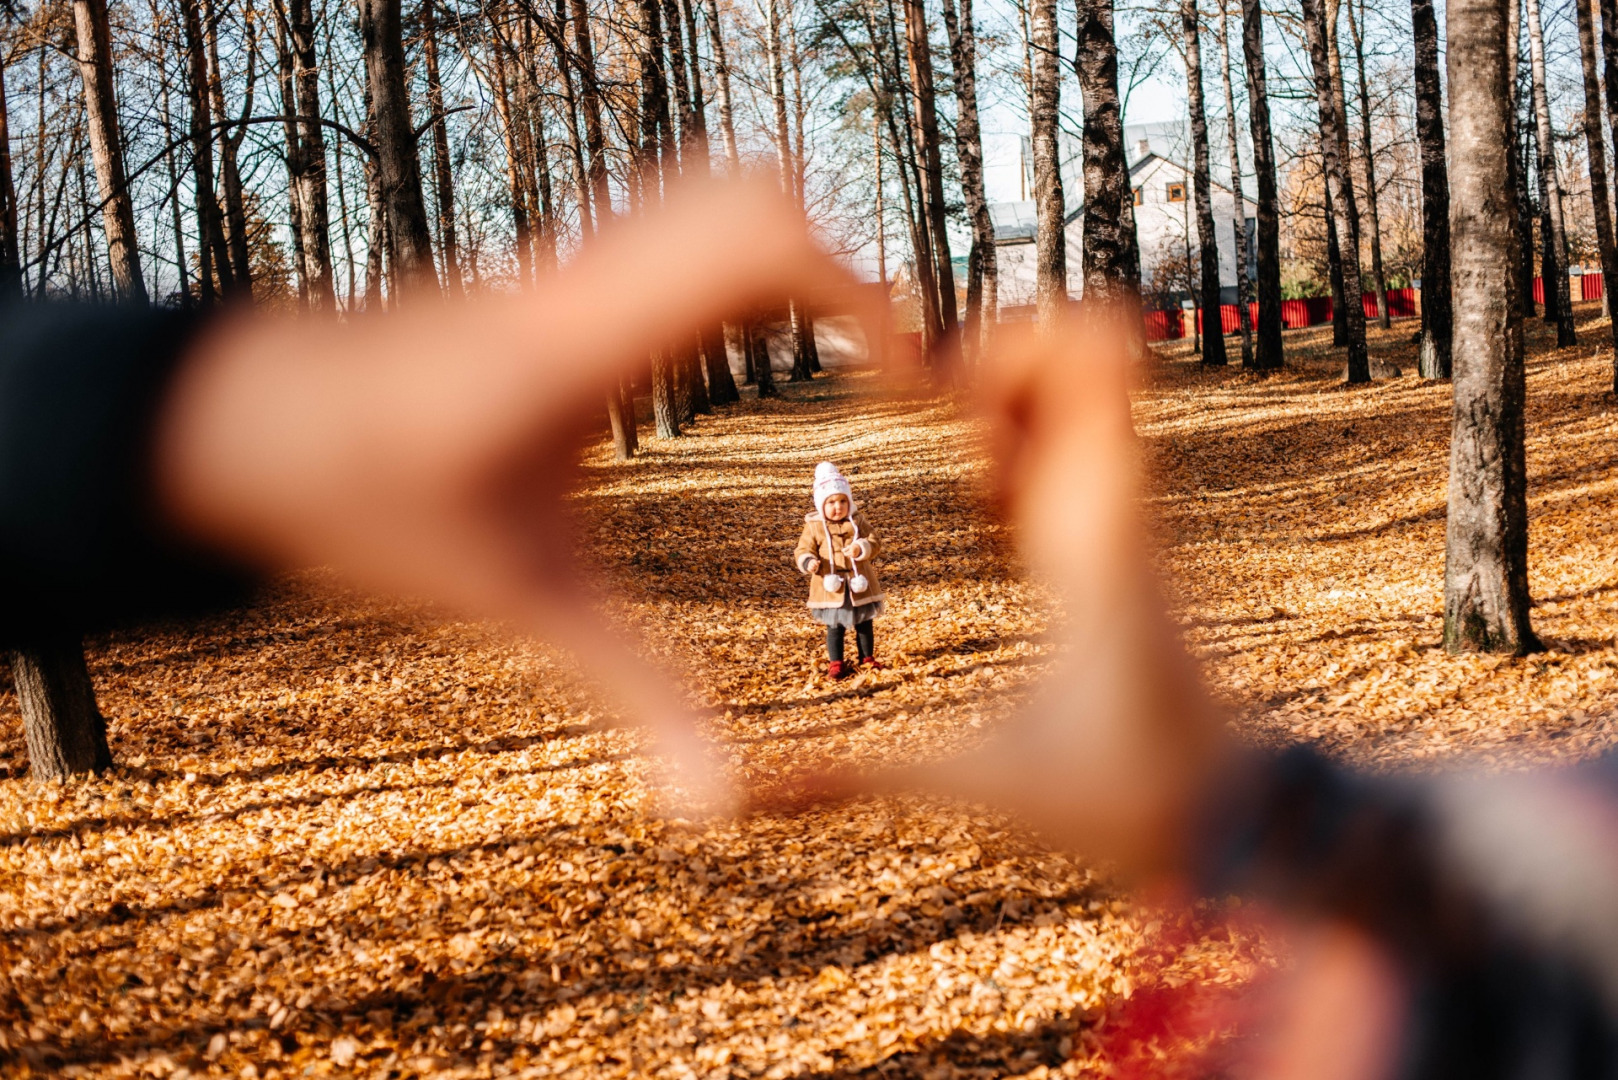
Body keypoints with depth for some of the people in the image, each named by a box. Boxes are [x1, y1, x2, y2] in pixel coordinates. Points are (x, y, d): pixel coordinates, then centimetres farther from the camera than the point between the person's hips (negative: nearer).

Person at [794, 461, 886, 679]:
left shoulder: (858, 522, -2)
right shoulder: (814, 527, -6)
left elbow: (873, 543, -6)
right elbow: (803, 551, -5)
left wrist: (861, 549, -28)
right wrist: (809, 562, -27)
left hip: (859, 585, 2)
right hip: (831, 588, -2)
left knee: (865, 624, 14)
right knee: (835, 627, 5)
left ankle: (867, 659, 29)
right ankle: (835, 664, 16)